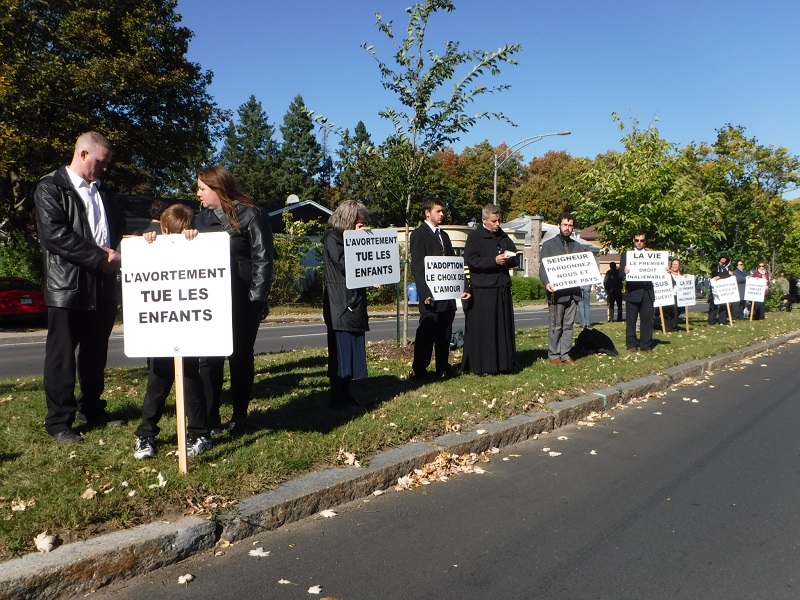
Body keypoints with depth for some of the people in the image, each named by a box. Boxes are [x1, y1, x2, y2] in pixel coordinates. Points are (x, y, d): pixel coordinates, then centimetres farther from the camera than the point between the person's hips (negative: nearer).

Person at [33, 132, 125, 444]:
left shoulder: (102, 191, 18)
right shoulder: (50, 187, -4)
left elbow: (119, 227, 20)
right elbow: (54, 233, -16)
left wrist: (114, 252, -2)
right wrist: (99, 258, -16)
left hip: (102, 285, 7)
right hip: (67, 286, -7)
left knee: (96, 354, 15)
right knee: (61, 356, 1)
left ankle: (91, 409, 28)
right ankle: (59, 421, 10)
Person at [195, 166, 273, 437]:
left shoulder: (251, 216, -5)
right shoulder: (203, 217, 13)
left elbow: (262, 260, -8)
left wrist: (257, 299, -14)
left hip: (242, 301, -5)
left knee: (240, 357, 5)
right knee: (208, 358, 4)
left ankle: (239, 417, 17)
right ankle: (210, 417, 16)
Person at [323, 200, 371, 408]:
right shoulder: (332, 237, -7)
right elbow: (344, 264, -18)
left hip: (354, 301, 9)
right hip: (340, 303, -9)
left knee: (352, 350, 9)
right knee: (341, 350, -7)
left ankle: (345, 394, 16)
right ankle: (336, 398, -1)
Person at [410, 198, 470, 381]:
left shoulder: (444, 235, 20)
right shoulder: (419, 234, -3)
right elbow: (417, 266, -11)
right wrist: (425, 293, -20)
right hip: (431, 295, -7)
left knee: (445, 334, 11)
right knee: (426, 333, -4)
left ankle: (443, 369, 21)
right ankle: (419, 371, 3)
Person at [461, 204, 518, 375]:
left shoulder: (504, 237, 17)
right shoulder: (474, 236, -1)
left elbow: (516, 259, 20)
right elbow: (470, 260, -13)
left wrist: (508, 258, -4)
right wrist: (494, 261, -17)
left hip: (502, 289, 6)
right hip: (482, 290, -6)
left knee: (504, 327, 7)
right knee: (482, 330, -5)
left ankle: (504, 363, 15)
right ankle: (480, 366, 2)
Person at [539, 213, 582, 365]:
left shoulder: (576, 245, 18)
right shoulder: (549, 245, 3)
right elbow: (543, 268, -3)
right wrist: (547, 283, -21)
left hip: (573, 292, 5)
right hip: (557, 292, -4)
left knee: (568, 325, 7)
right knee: (555, 326, -1)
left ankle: (565, 354, 13)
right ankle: (553, 355, 7)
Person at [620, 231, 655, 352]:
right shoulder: (626, 255, 7)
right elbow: (621, 274, -2)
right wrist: (624, 272, -23)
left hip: (647, 292, 2)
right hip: (632, 292, -2)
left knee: (647, 319, 3)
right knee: (631, 320, 1)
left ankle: (646, 345, 10)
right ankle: (631, 345, 9)